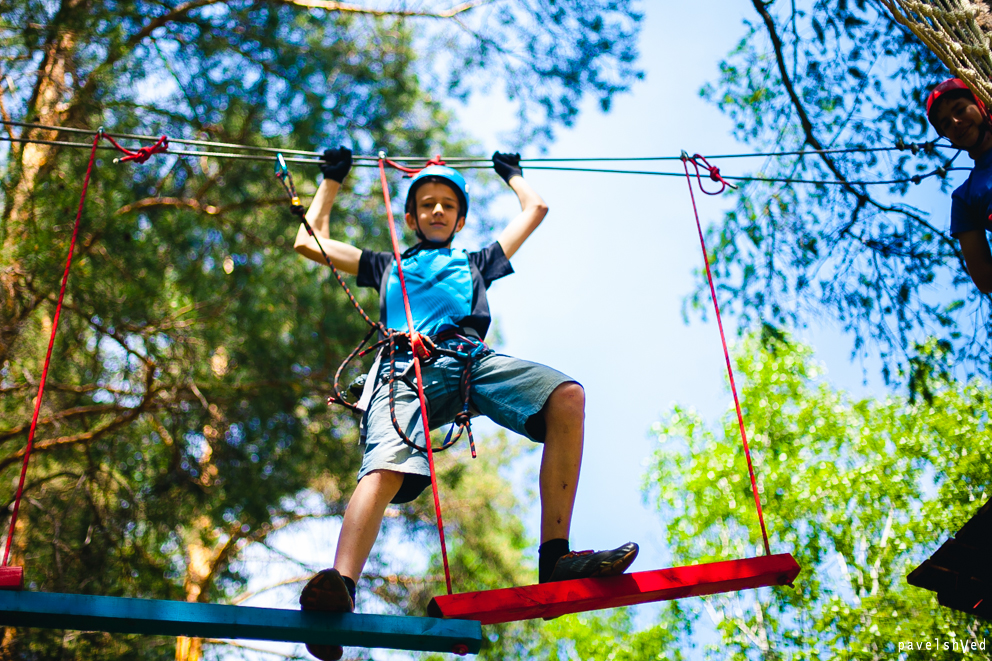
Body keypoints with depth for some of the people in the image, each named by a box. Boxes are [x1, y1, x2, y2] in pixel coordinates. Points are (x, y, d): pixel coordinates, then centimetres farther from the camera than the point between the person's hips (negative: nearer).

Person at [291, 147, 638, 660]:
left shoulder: (476, 263, 42)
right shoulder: (387, 266, 39)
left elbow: (535, 209, 50)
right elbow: (309, 241, 42)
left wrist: (511, 172, 64)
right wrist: (333, 179, 51)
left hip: (474, 361, 2)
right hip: (408, 368, -2)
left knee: (567, 397, -29)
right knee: (385, 466, -34)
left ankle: (555, 556, -32)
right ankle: (339, 588, -58)